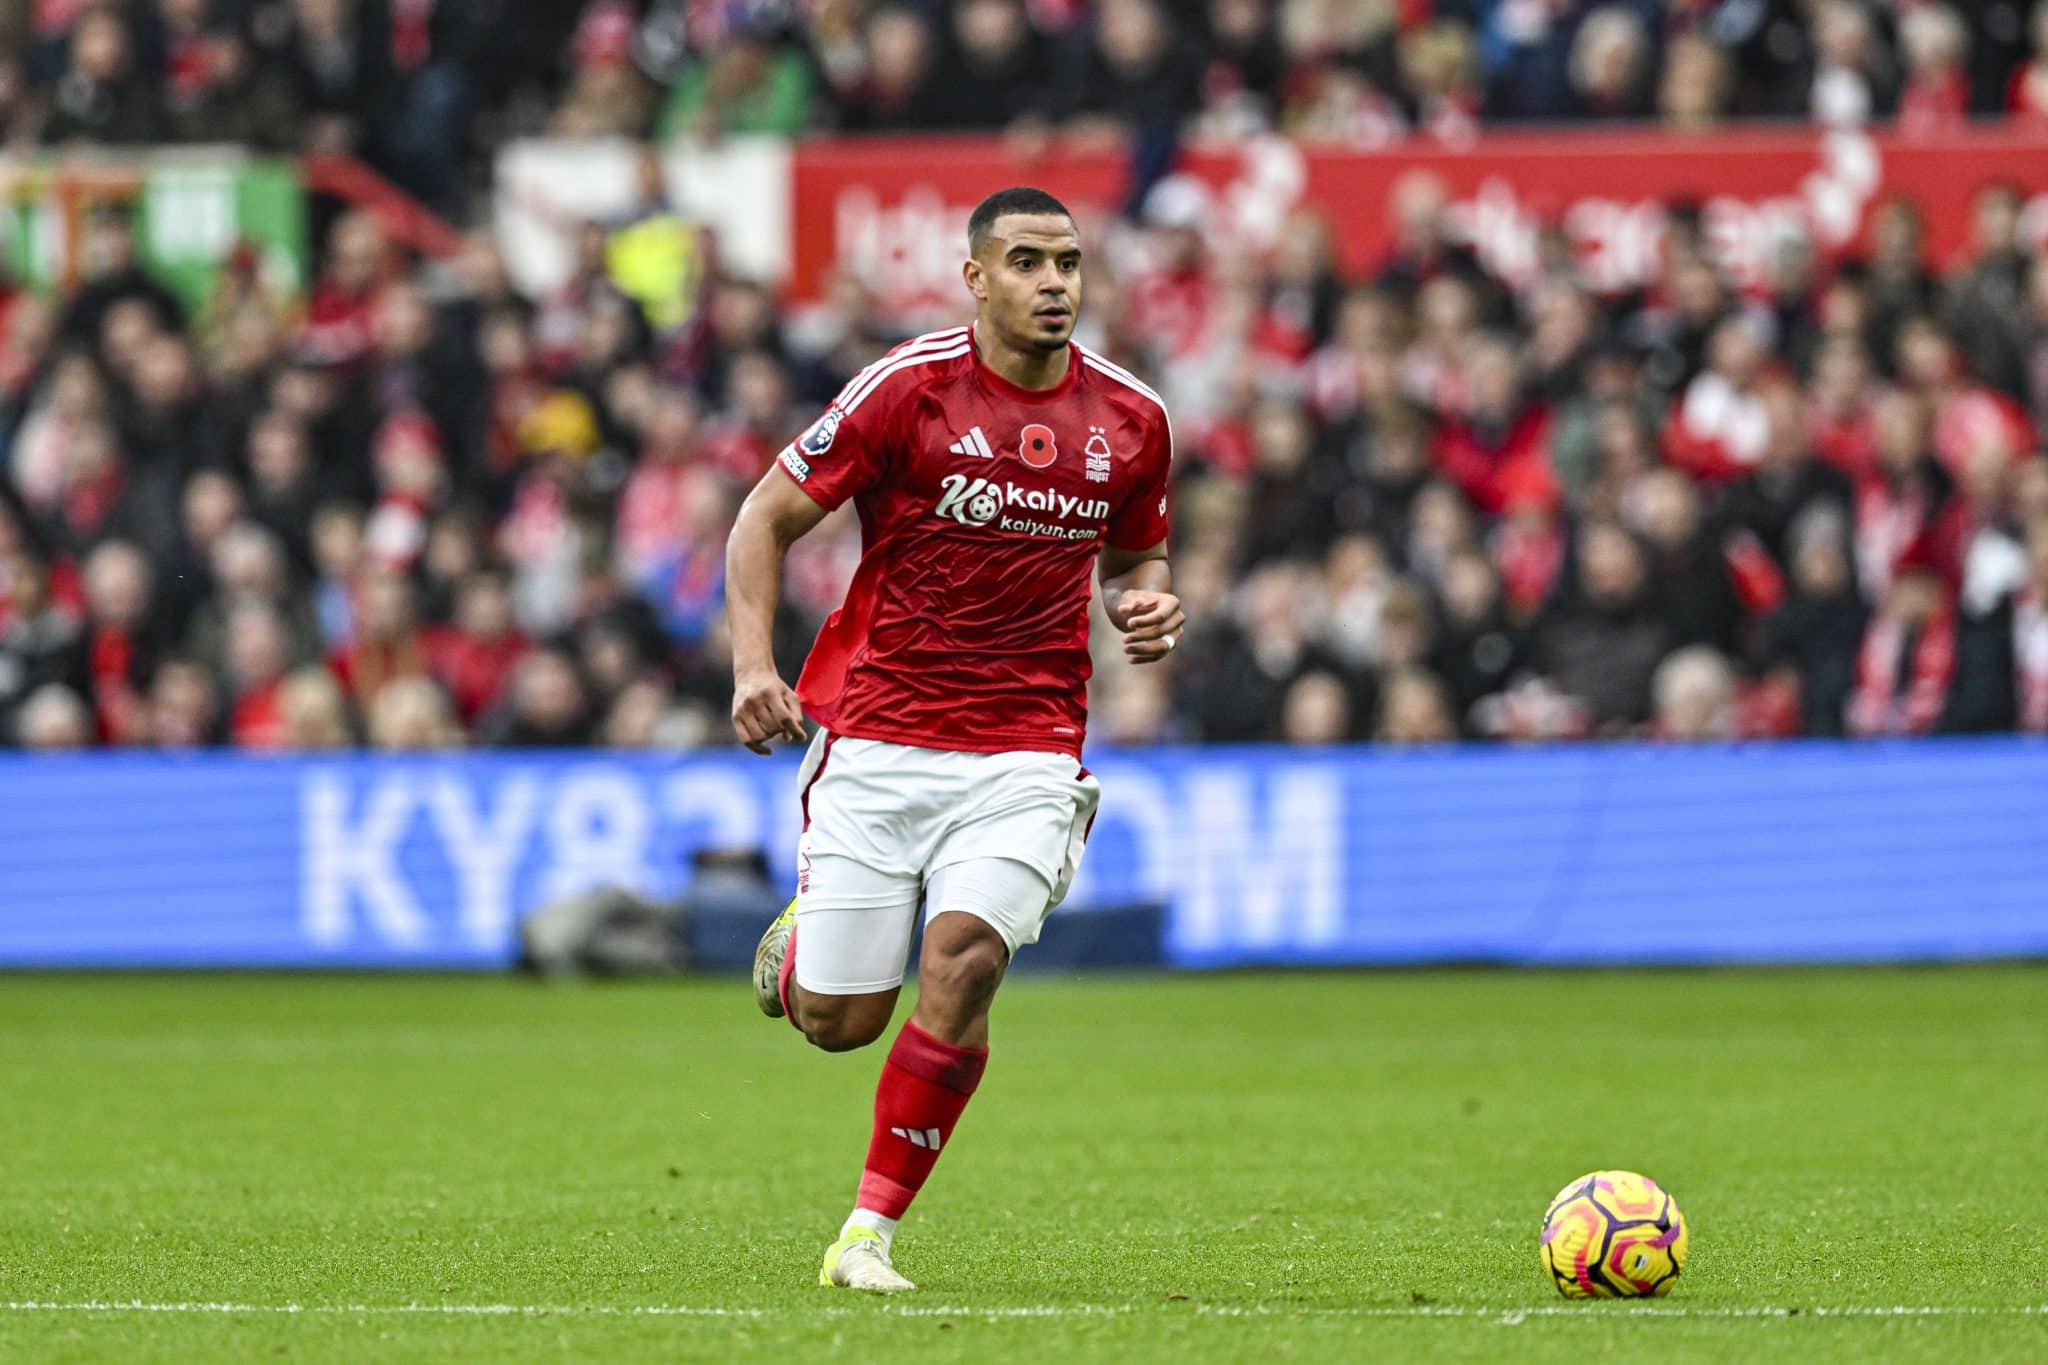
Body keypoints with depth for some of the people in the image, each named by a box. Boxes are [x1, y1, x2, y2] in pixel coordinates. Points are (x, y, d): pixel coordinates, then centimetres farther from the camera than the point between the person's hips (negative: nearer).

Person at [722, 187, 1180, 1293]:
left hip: (1026, 753, 1)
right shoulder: (906, 388, -8)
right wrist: (753, 665, -14)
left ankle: (870, 1232, -11)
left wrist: (1147, 602, -2)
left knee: (965, 959, -23)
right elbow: (767, 517, -1)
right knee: (838, 1022, 0)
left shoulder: (1130, 420, 3)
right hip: (876, 739, -1)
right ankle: (797, 942, 39)